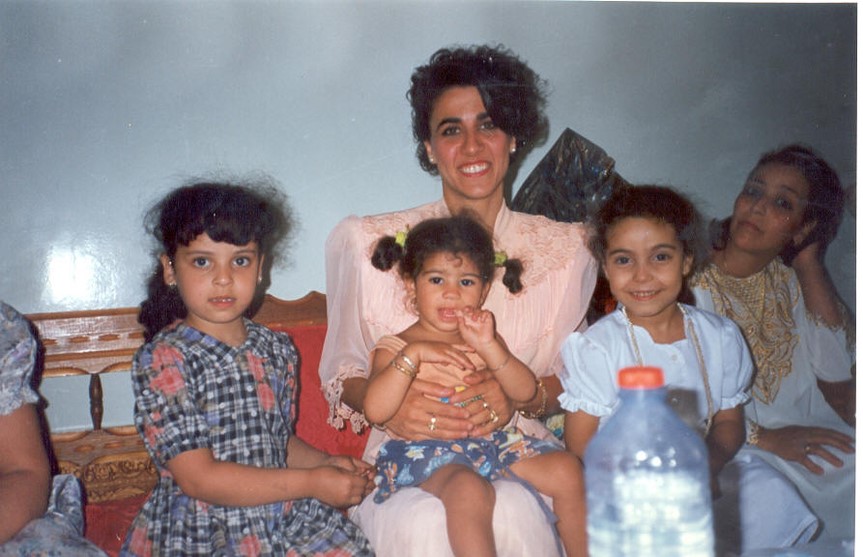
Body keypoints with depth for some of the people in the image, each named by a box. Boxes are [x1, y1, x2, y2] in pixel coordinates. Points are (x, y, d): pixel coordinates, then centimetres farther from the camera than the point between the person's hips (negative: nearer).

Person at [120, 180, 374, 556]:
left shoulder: (277, 350, 6)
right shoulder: (162, 360, -11)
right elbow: (199, 479, -16)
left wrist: (326, 463, -3)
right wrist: (311, 482, -16)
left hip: (287, 520, 5)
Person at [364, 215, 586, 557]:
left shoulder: (484, 339, 15)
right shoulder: (395, 347, 2)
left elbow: (525, 392, -1)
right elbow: (375, 411, -16)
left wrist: (489, 348, -16)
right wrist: (414, 354, -22)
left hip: (490, 439, 5)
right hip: (425, 449, -5)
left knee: (566, 468, -10)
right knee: (469, 488, -35)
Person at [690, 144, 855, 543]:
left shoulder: (788, 279, 9)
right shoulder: (690, 282, -9)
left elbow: (835, 372, -5)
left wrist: (809, 261, -4)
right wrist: (763, 437, -22)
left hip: (802, 432, 6)